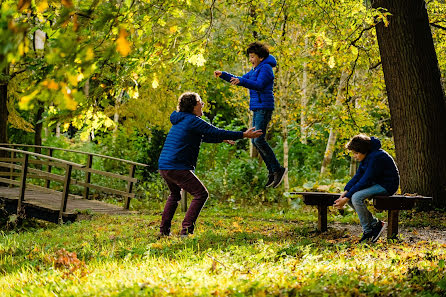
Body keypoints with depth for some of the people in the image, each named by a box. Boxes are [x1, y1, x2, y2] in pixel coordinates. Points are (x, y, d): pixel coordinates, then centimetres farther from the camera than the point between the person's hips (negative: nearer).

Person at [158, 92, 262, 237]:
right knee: (201, 194, -6)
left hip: (163, 166, 10)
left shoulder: (180, 121, 20)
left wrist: (222, 138, 39)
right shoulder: (192, 121, -9)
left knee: (175, 195, 29)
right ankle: (186, 229, -13)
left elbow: (203, 136, 33)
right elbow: (216, 132, -13)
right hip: (177, 167, -10)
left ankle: (164, 229, 24)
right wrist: (244, 135, -9)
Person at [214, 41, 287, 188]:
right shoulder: (255, 70, 21)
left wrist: (241, 81, -36)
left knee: (259, 139, -18)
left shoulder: (266, 68, -9)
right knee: (255, 141, 7)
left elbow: (259, 85, -23)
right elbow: (240, 80, 26)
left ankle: (278, 169, -12)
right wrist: (223, 75, 14)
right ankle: (272, 171, 11)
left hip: (264, 107, -10)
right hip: (257, 108, 10)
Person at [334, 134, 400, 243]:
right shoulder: (366, 156, 4)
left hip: (387, 185, -10)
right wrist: (345, 192, -10)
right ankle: (374, 223, 0)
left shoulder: (376, 157, -25)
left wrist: (347, 197, -24)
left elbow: (365, 181, -26)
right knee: (349, 195, -4)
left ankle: (368, 230, -11)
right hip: (375, 183, 10)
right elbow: (358, 176, 4)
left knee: (356, 197, -27)